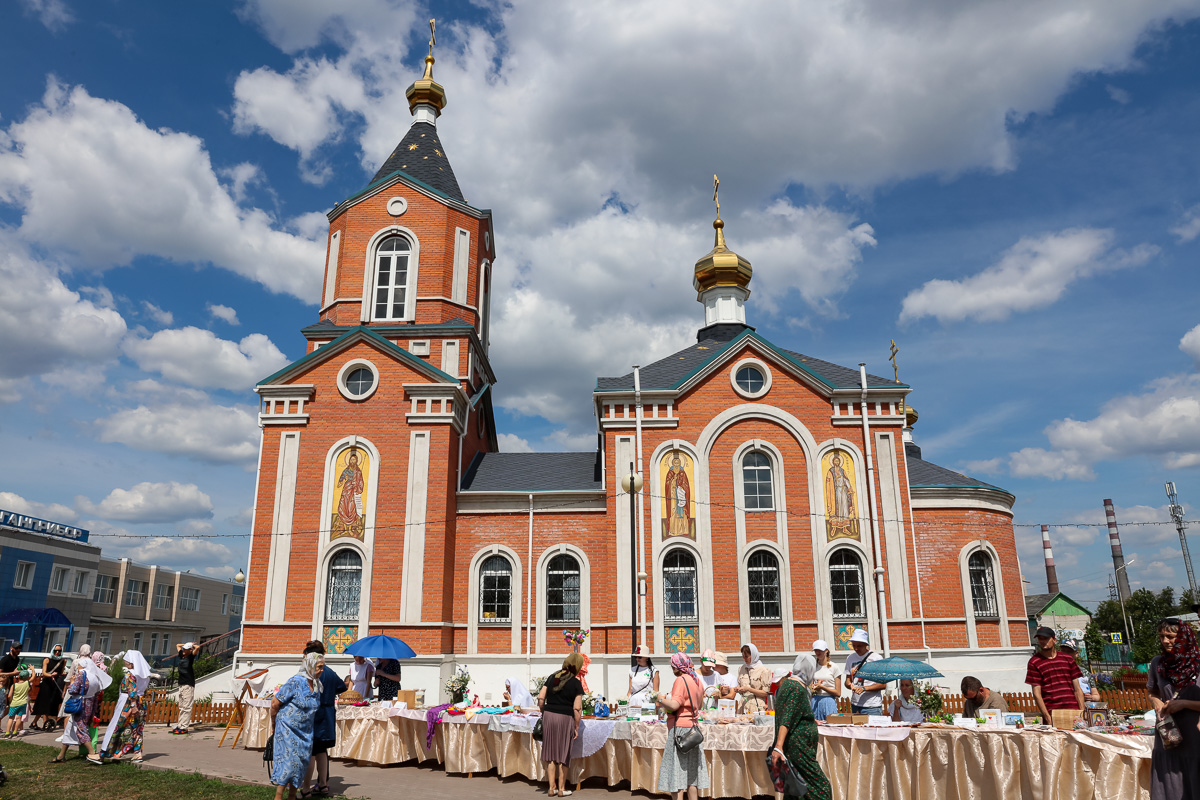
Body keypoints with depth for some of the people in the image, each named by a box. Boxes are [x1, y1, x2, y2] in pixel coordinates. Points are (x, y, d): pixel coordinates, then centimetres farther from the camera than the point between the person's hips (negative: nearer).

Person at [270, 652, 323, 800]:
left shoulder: (317, 685, 3)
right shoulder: (296, 682, -19)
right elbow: (275, 702, -14)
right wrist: (274, 722, -2)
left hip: (305, 731, 7)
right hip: (288, 728, -7)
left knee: (302, 761, 8)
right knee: (288, 759, -8)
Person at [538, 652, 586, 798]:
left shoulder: (552, 678, 6)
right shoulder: (576, 683, -6)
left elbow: (540, 698, 2)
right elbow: (577, 708, -11)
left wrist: (544, 713, 14)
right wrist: (576, 727, -3)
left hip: (549, 716, 4)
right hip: (565, 719, -3)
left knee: (551, 753, 12)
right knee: (563, 753, 9)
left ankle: (552, 788, 15)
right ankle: (561, 788, 18)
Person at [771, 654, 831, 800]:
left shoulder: (788, 682, 14)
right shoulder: (797, 689, -17)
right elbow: (786, 720, -26)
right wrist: (778, 747, -34)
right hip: (798, 749, -11)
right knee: (820, 787, -9)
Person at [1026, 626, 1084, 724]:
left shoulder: (1068, 659, 14)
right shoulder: (1034, 662, 1)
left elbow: (1077, 689, 14)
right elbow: (1037, 693, -3)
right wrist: (1047, 717, -10)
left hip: (1073, 711, 3)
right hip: (1052, 713, -3)